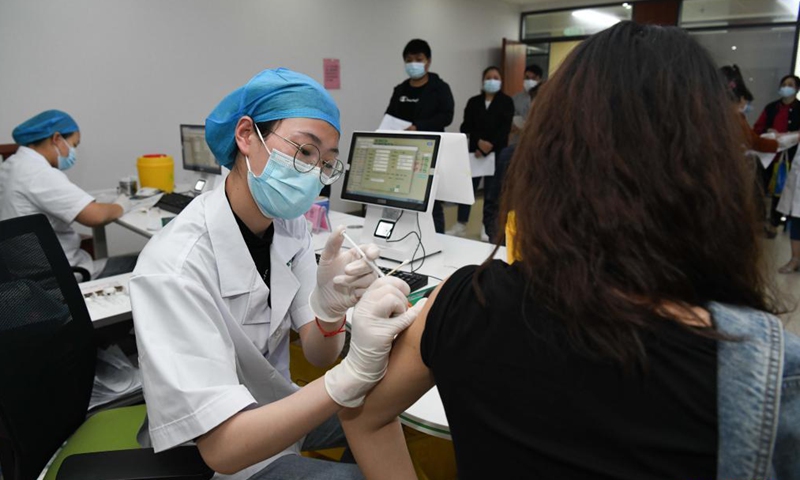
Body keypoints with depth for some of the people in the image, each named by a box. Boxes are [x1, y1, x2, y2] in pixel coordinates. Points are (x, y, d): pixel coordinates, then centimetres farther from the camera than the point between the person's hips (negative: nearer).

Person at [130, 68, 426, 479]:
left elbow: (318, 356, -9)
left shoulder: (290, 224, -10)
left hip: (278, 408, 6)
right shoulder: (175, 267, -31)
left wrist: (330, 308, -31)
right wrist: (352, 372, -45)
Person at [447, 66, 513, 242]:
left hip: (497, 152, -2)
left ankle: (488, 227, 12)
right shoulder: (473, 102, 10)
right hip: (475, 151, 2)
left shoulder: (506, 101, 3)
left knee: (492, 190, 3)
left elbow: (505, 128, -6)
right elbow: (466, 126, 2)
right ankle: (461, 224, 9)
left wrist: (488, 147, -15)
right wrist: (479, 142, -15)